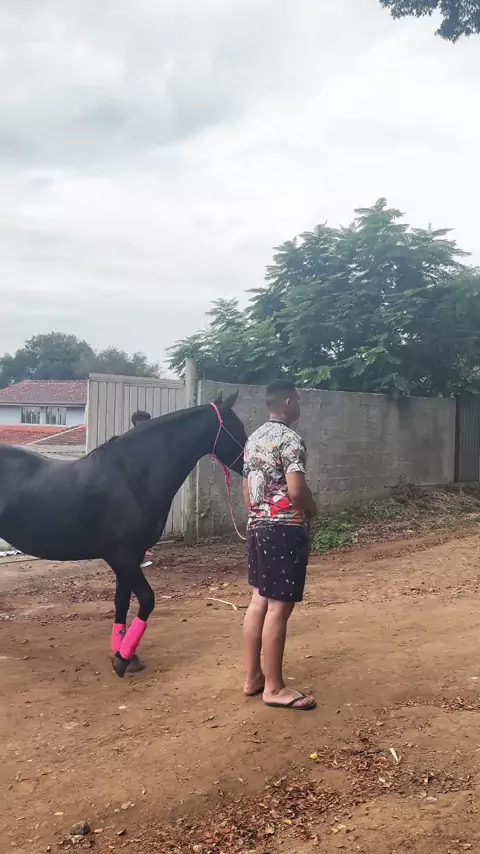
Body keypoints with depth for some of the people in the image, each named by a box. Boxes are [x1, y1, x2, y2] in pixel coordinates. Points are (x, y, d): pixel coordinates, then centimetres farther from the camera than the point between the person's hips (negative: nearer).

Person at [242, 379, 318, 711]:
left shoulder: (253, 439, 13)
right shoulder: (290, 439, -14)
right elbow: (296, 490, -23)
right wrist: (313, 509, -4)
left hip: (258, 528, 9)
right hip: (285, 530, -9)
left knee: (260, 601, 14)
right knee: (279, 607, -2)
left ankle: (253, 677, 23)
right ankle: (274, 687, 7)